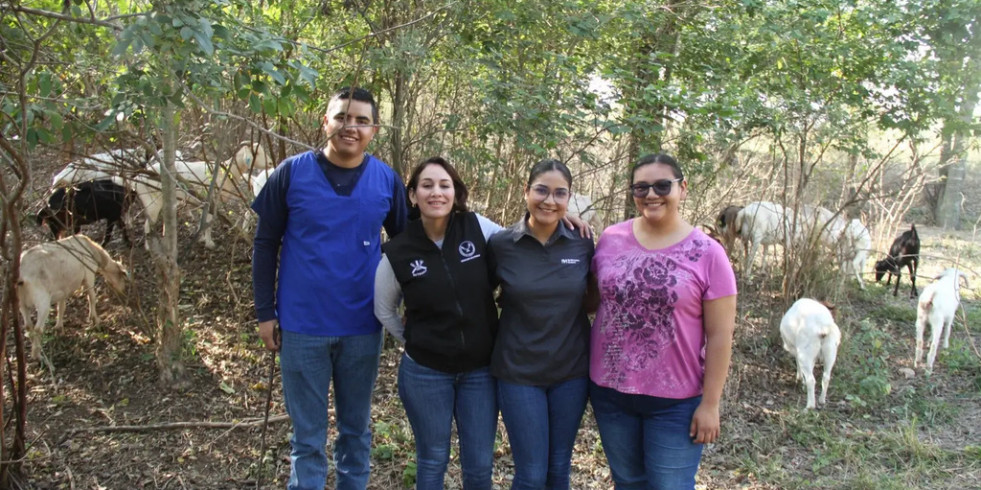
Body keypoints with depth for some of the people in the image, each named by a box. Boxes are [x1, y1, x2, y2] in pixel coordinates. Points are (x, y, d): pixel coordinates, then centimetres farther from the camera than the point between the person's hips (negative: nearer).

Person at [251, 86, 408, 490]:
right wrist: (265, 312, -1)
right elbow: (266, 244, 1)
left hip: (363, 327, 2)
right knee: (308, 435, 10)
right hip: (302, 325, -1)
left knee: (356, 429, 16)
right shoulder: (292, 173, -5)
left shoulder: (387, 180, -2)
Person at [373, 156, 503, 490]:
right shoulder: (398, 253, -9)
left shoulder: (478, 228, -8)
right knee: (432, 461, 16)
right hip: (425, 373, -1)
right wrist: (414, 342, 6)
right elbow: (384, 311, 6)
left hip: (480, 369, 1)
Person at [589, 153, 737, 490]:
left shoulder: (707, 253, -10)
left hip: (675, 399, -3)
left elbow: (720, 335, -9)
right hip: (609, 390, 3)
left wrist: (709, 403, -9)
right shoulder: (611, 239, -1)